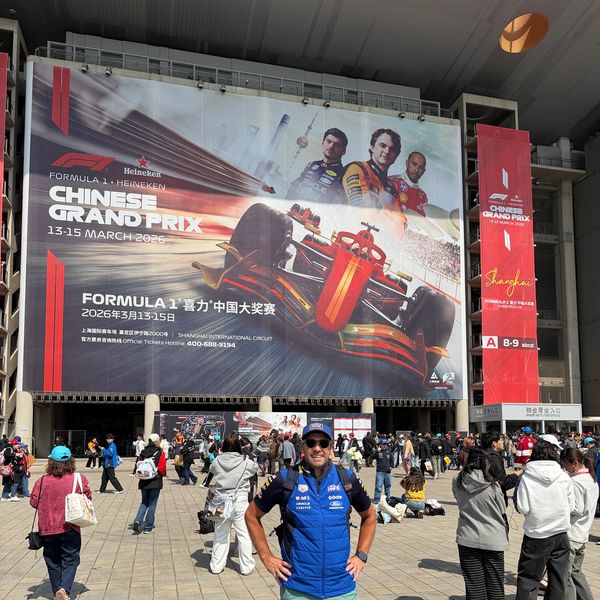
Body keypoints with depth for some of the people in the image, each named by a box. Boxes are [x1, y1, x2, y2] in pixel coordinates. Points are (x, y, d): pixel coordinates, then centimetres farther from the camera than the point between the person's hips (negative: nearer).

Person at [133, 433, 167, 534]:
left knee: (144, 502, 18)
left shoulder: (142, 452, 2)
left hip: (143, 481, 3)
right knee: (152, 504, 7)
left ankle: (138, 521, -3)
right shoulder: (160, 453, -8)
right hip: (155, 482, -3)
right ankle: (148, 527, 10)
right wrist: (162, 474, 10)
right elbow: (162, 469, -10)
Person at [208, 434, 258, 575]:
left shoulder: (217, 461, -6)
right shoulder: (245, 462, -12)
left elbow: (211, 469, 15)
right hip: (240, 502, -3)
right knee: (244, 535, 10)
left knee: (220, 535, 16)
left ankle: (216, 566, 24)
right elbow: (256, 467, 8)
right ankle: (246, 566, 17)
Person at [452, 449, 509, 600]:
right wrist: (505, 536, 13)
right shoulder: (492, 485, -13)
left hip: (467, 539, 2)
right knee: (495, 583, 12)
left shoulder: (457, 482, -8)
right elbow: (502, 512, -2)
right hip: (493, 539, -1)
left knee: (473, 584, 8)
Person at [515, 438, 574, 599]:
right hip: (561, 533, 2)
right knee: (559, 580, 14)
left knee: (527, 580, 8)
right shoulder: (564, 477, -7)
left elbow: (522, 509, -14)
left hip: (536, 535, -2)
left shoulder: (526, 477, -12)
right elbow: (571, 507, 0)